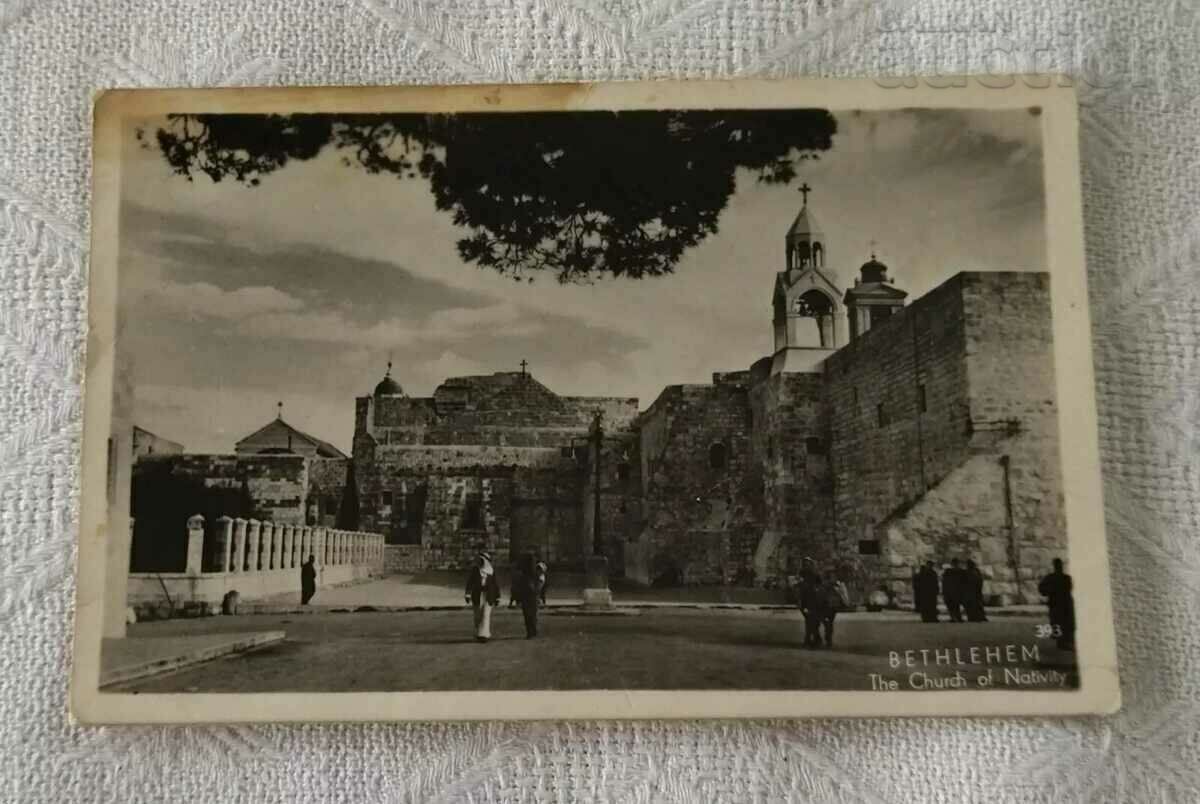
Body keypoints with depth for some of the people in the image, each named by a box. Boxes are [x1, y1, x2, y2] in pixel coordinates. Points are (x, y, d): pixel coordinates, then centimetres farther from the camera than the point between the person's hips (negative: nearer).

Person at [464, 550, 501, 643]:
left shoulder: (492, 570, -1)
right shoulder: (474, 568, -4)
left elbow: (495, 584, 5)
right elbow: (469, 582, -8)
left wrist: (497, 598, 6)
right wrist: (467, 595, -18)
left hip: (488, 595, 0)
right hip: (477, 595, 0)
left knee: (486, 615, -11)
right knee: (478, 615, 5)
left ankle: (484, 635, -15)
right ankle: (478, 634, 21)